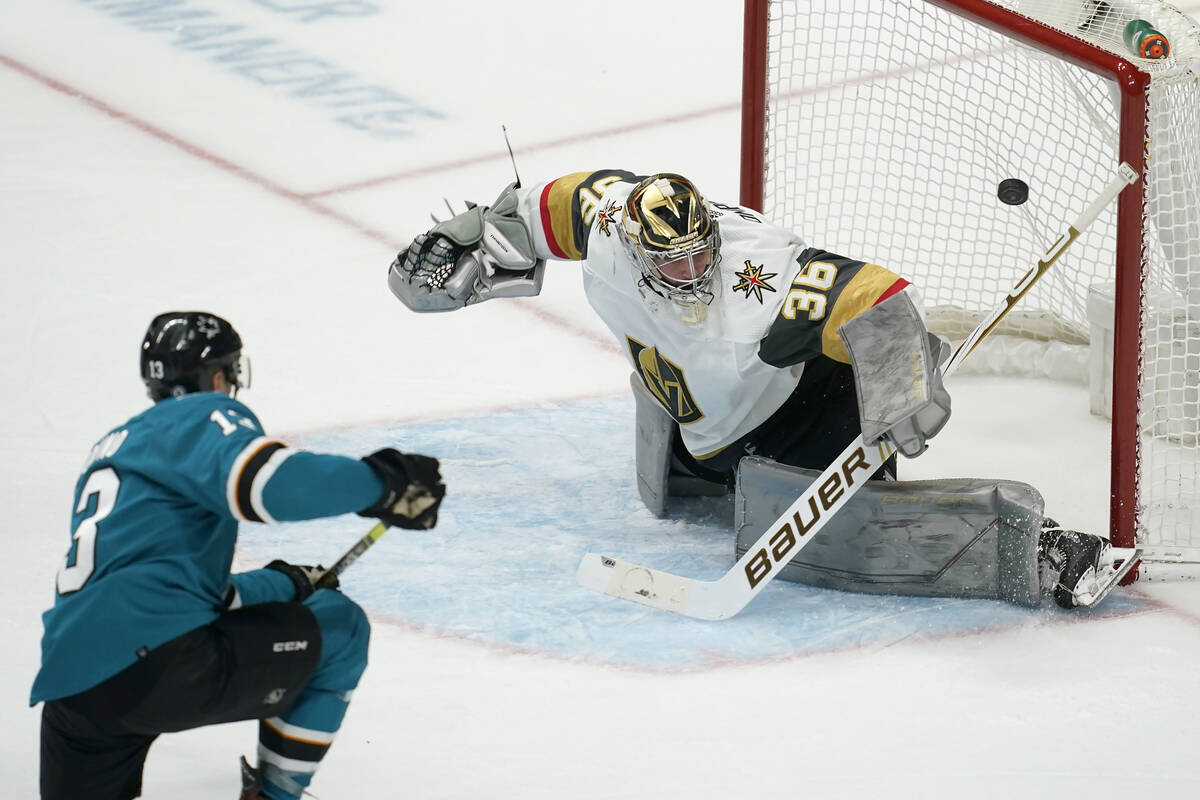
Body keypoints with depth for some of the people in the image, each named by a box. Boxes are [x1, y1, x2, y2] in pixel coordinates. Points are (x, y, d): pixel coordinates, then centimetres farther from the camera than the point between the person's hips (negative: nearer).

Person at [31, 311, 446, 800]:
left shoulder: (108, 450, 30)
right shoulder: (203, 415, 4)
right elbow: (265, 484, -19)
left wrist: (286, 584, 42)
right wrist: (380, 484, -8)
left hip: (66, 684, 8)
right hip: (158, 662, -8)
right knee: (338, 627, 12)